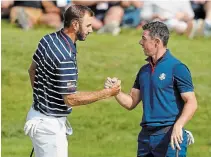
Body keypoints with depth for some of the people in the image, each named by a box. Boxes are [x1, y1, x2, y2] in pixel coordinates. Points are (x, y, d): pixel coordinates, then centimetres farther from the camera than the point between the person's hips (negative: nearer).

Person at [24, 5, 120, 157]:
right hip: (49, 124, -10)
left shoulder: (47, 40, 2)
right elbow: (71, 99, -23)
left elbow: (32, 70, 18)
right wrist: (106, 93, -16)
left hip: (38, 114, 10)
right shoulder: (65, 57, -26)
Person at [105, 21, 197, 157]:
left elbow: (191, 103, -12)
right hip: (146, 135, 7)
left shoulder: (177, 68, -7)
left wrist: (178, 126, -27)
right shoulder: (144, 70, 15)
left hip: (169, 136, -7)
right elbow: (131, 103, 17)